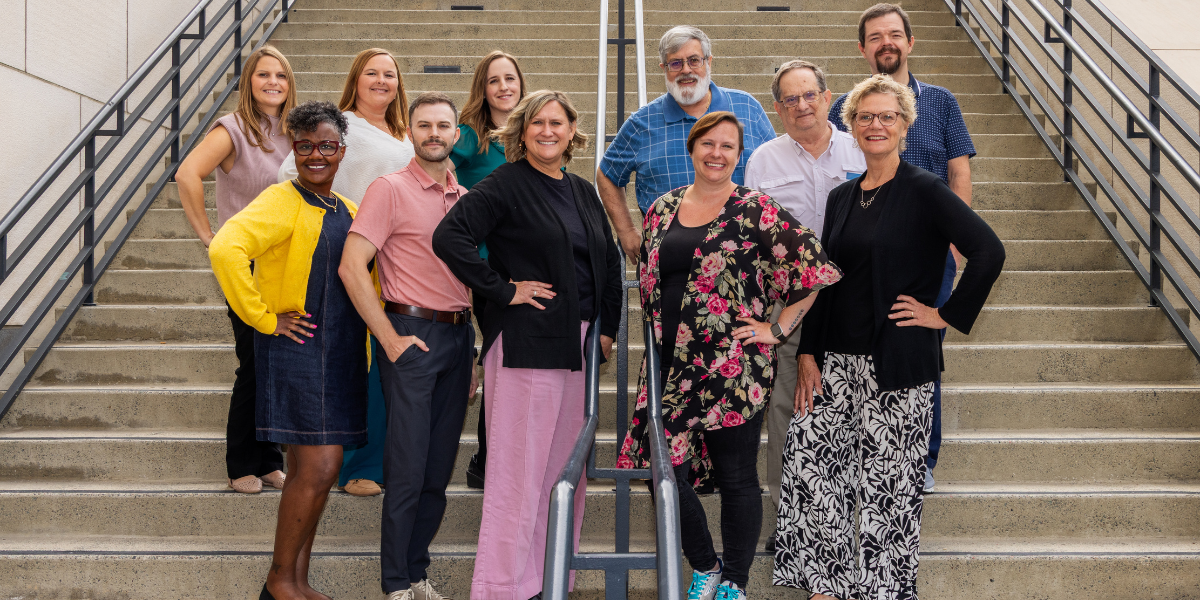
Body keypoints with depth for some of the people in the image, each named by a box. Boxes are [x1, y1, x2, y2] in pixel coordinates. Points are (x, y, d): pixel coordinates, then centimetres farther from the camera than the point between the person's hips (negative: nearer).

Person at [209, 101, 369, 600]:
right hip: (296, 349, -8)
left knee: (307, 470, 12)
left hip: (340, 354, 8)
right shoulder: (281, 202, -11)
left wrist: (365, 347, 15)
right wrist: (264, 318, -21)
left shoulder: (348, 211, 14)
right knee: (320, 468, -9)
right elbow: (225, 250, -27)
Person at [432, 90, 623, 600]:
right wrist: (503, 290, -15)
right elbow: (449, 237, -18)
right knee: (519, 469, -3)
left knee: (567, 467, 11)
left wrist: (608, 328, 15)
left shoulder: (583, 192, 16)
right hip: (526, 343, -7)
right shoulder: (505, 185, -6)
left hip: (579, 346, 7)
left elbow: (610, 262, 23)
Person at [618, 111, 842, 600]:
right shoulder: (662, 210, 10)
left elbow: (814, 268, -8)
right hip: (672, 364, 4)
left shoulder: (755, 211, -5)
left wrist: (777, 329, -7)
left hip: (733, 367, -4)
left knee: (737, 478, 6)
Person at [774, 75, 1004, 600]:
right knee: (809, 460, 2)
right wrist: (808, 354, 6)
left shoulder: (924, 191, -6)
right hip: (838, 360, 6)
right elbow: (822, 282, 13)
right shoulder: (841, 197, 12)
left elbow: (988, 252, -15)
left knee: (886, 481, 0)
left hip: (898, 362, -6)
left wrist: (947, 315, -11)